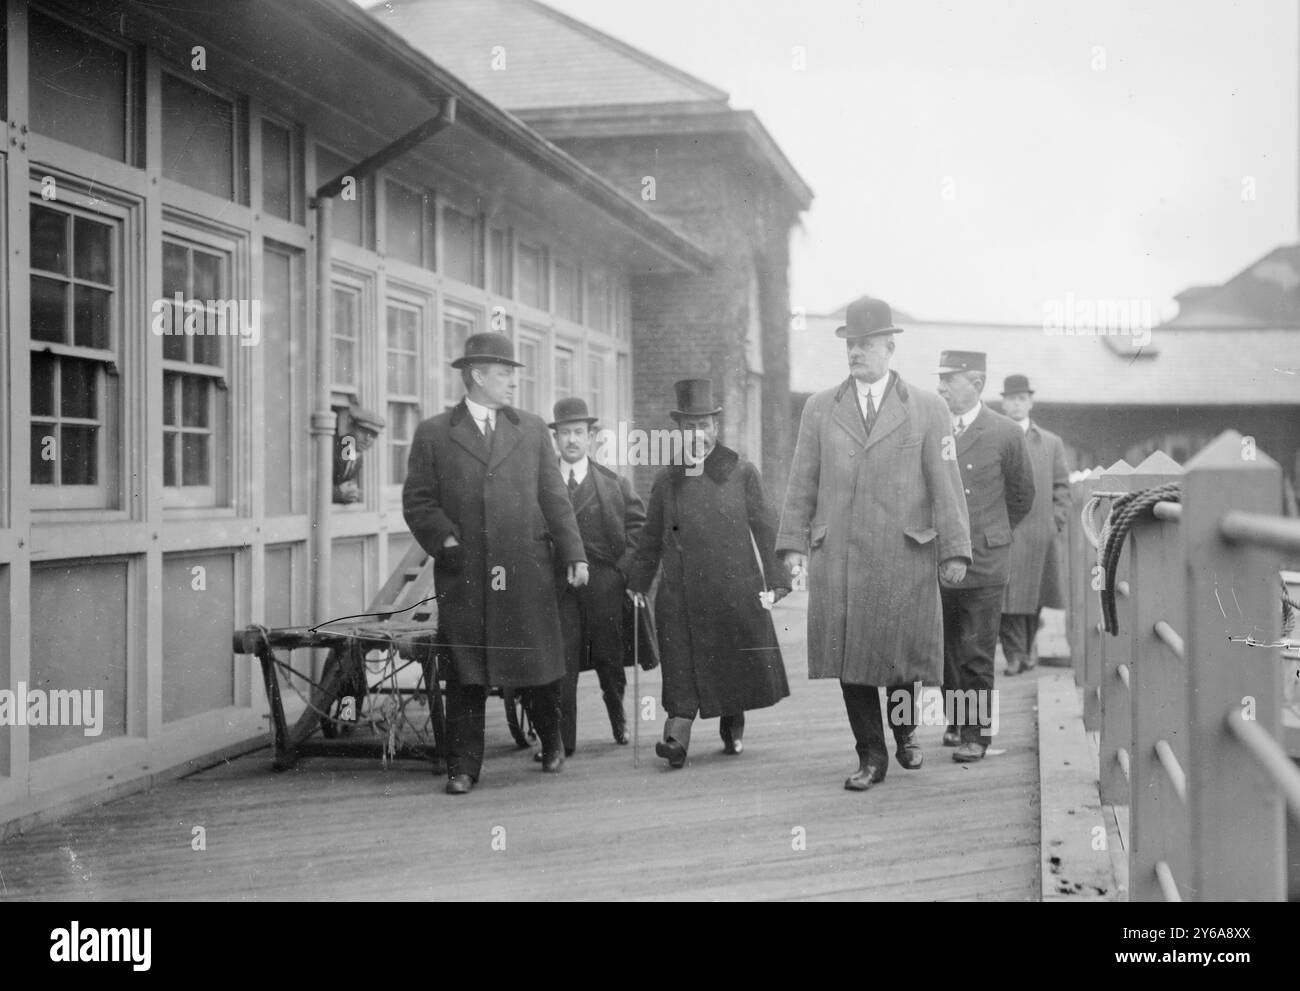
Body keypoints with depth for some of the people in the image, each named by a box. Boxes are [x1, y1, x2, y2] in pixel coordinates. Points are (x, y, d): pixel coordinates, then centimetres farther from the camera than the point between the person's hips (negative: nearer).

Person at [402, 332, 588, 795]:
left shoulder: (532, 429, 13)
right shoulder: (433, 434, 5)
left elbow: (554, 498, 10)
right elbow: (418, 502, 4)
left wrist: (574, 554, 3)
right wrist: (446, 540, -11)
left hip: (527, 573, 2)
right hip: (464, 574, -2)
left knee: (538, 664, 8)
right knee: (465, 675, 0)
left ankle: (551, 741, 32)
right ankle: (463, 767, 9)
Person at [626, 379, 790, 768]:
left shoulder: (742, 472, 4)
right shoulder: (666, 480, 11)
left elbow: (765, 529, 5)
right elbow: (651, 538, 16)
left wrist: (776, 579, 0)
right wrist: (638, 583, 14)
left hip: (734, 587, -1)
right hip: (680, 593, 1)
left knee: (736, 662, 8)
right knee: (682, 666, -6)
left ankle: (733, 727, 30)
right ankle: (677, 739, -8)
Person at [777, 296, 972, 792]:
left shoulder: (927, 409, 5)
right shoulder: (819, 408, 10)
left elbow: (945, 483, 0)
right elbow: (802, 482, 9)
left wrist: (955, 548, -5)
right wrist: (793, 543, 1)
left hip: (904, 556, -1)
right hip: (837, 557, 2)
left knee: (899, 652, 5)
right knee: (848, 657, 2)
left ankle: (905, 732, 34)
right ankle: (871, 756, 15)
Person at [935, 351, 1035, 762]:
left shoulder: (1005, 433, -2)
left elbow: (1022, 497, 11)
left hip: (981, 562, -3)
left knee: (976, 655, 0)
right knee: (945, 650, 8)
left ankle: (975, 733, 11)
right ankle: (957, 721, 23)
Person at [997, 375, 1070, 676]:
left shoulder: (1051, 443, 14)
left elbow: (1061, 486, 14)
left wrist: (1057, 521, 3)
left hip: (1038, 535, 2)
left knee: (1033, 595, 8)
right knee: (1006, 597, -9)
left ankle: (1027, 648, 25)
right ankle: (1015, 654, -3)